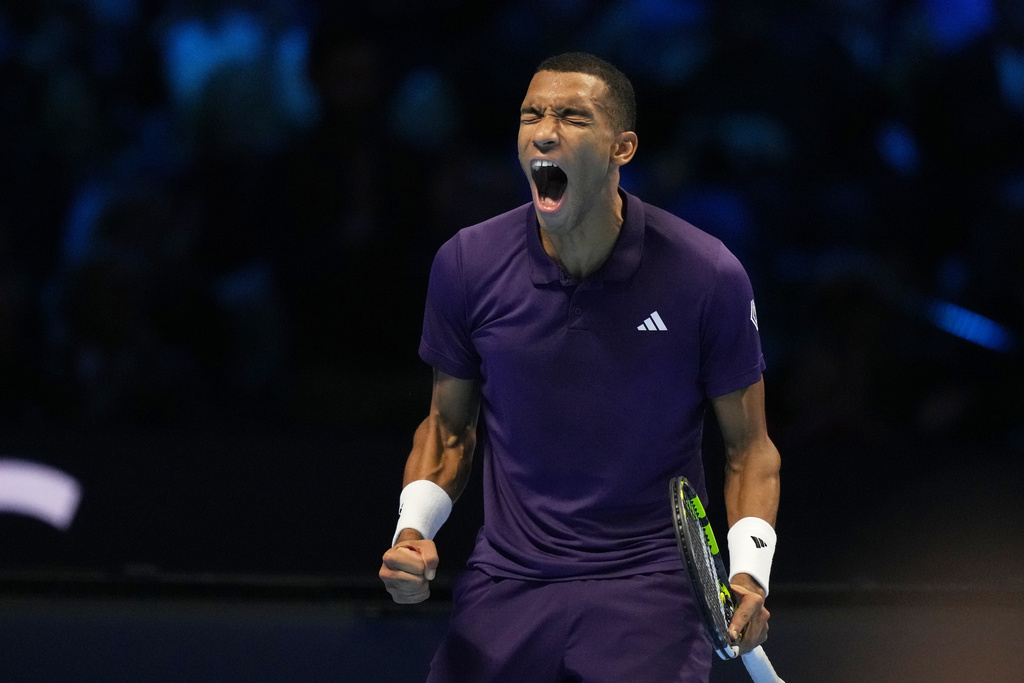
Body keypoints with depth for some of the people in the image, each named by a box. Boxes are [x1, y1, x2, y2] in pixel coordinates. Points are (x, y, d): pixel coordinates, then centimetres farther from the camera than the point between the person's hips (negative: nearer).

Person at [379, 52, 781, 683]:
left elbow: (748, 446, 0)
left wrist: (749, 573, -15)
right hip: (506, 581, 2)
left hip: (648, 584, -2)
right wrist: (414, 528, -6)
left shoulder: (707, 275, -10)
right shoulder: (466, 265, -4)